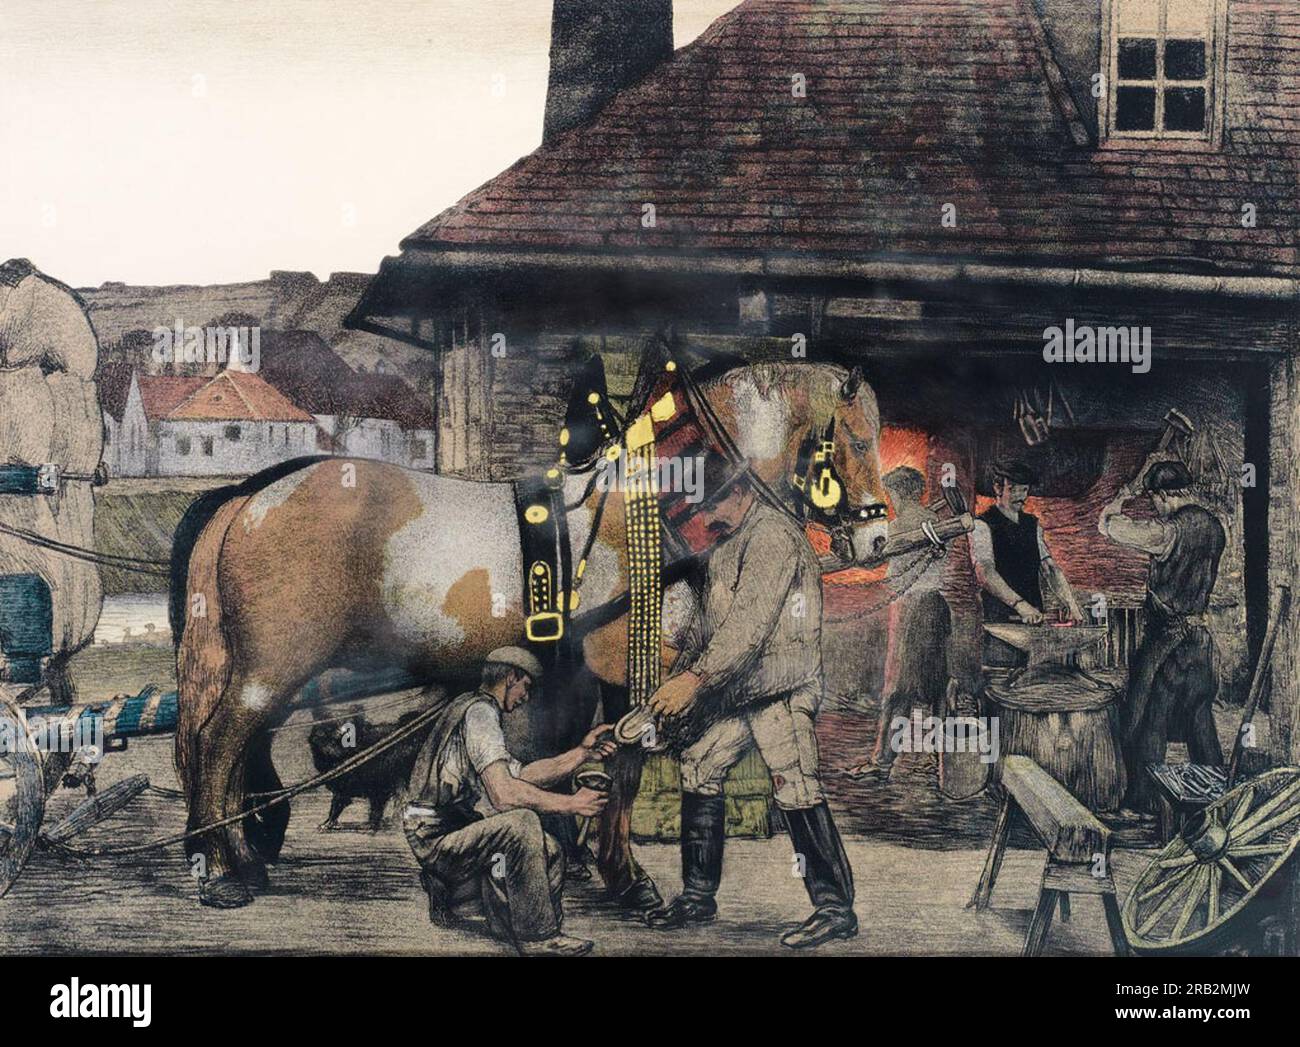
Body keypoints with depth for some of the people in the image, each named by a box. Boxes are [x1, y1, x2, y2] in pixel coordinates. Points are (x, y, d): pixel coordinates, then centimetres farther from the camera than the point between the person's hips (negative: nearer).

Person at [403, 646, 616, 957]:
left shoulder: (480, 710, 19)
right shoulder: (480, 711, -14)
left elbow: (520, 775, 16)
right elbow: (504, 793, -25)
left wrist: (583, 753, 14)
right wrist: (571, 804, -18)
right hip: (437, 839, -10)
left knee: (548, 850, 6)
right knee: (521, 821, -29)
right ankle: (537, 937, -22)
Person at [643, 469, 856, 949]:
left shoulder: (772, 535, -11)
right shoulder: (729, 545, 21)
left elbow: (750, 621, -21)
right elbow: (712, 624, 25)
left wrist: (696, 678, -24)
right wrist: (682, 677, 15)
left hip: (779, 688, -10)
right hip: (739, 693, 10)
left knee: (796, 789, -14)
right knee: (699, 771, 10)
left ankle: (836, 908, -11)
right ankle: (698, 896, 18)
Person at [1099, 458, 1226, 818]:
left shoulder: (1171, 530, -21)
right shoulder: (1213, 525, 3)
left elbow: (1107, 524, -18)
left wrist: (1133, 486, -6)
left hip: (1168, 638, -8)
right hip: (1201, 636, 8)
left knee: (1150, 722, 2)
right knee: (1199, 720, 17)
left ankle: (1143, 803, 8)